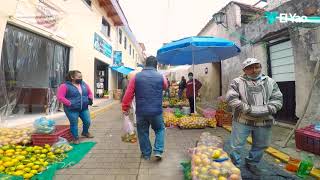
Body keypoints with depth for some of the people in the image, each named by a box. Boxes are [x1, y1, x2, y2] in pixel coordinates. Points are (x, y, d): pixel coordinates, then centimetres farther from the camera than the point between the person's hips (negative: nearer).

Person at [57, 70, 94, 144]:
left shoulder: (84, 84, 7)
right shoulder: (65, 86, -9)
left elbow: (90, 93, 19)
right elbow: (60, 97, -13)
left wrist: (90, 99, 1)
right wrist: (70, 104, -19)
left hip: (84, 108, 5)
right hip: (72, 109, -5)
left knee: (87, 121, 9)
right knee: (74, 124, 3)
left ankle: (85, 132, 38)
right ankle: (76, 138, 24)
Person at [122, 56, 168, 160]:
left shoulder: (136, 77, -2)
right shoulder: (161, 77, -2)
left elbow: (128, 94, -3)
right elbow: (165, 87, 20)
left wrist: (125, 107, 7)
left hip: (141, 111, 1)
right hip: (156, 111, 0)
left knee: (143, 132, 17)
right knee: (160, 129, 23)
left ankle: (146, 154, 30)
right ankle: (158, 151, 15)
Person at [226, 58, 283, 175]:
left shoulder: (270, 82, 7)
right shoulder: (237, 82, -4)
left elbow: (277, 100, 1)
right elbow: (231, 99, -14)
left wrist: (264, 111, -17)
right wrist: (250, 109, -21)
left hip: (264, 121, 4)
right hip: (242, 121, -3)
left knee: (260, 146, 19)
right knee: (236, 146, 5)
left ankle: (252, 164, 41)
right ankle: (234, 166, 26)